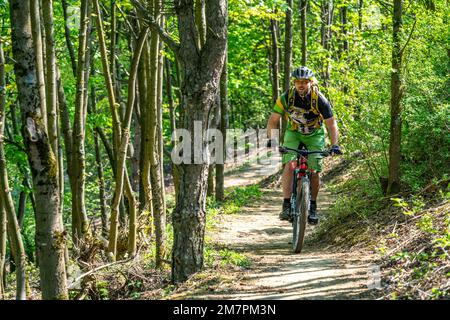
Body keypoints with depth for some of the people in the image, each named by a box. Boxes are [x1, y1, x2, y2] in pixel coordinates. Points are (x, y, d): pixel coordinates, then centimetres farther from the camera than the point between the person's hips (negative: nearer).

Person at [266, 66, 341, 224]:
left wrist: (334, 145, -34)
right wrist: (270, 139, -30)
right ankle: (286, 205, -20)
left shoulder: (320, 100, -24)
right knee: (289, 165, -21)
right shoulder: (287, 97, -21)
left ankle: (312, 207, 9)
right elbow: (273, 120, -15)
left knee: (314, 171, -9)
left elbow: (331, 124, -21)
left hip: (315, 135, -1)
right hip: (294, 133, 1)